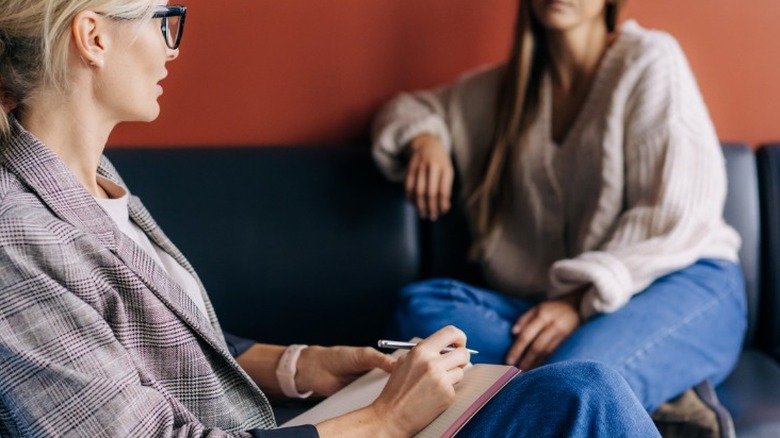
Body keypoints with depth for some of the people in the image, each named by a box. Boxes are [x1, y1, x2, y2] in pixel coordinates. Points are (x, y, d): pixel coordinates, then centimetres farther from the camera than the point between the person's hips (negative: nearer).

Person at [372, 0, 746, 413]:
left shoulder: (648, 60, 1)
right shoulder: (504, 87, 17)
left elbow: (676, 213, -8)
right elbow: (408, 109, 31)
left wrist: (583, 303, -18)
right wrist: (423, 140, 5)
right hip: (561, 302, 7)